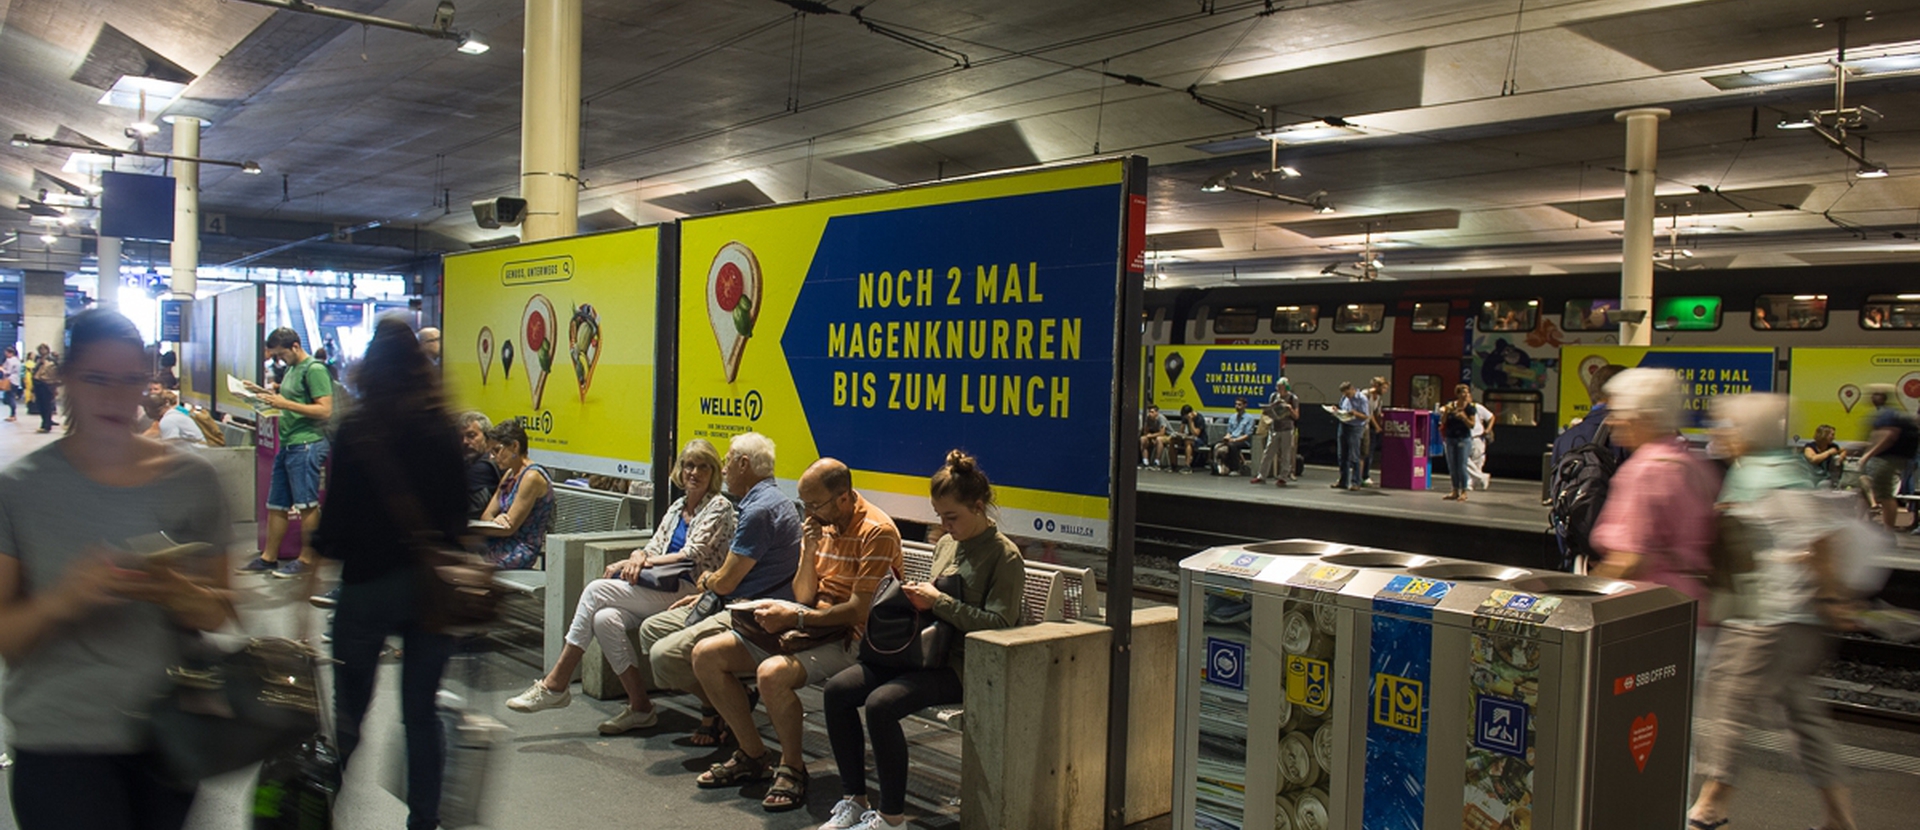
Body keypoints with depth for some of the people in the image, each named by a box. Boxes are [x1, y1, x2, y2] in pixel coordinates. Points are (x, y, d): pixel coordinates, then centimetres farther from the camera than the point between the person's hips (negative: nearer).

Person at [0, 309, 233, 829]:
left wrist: (175, 592, -19)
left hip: (168, 734, 3)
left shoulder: (191, 479, -1)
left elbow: (219, 613, 2)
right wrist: (62, 600, -27)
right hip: (60, 742, -2)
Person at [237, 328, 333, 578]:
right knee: (276, 505, 13)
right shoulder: (292, 369, 19)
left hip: (306, 444, -10)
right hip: (287, 444, 10)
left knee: (307, 505, -4)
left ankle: (306, 560, 2)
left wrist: (285, 403, -20)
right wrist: (265, 394, 13)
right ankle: (268, 558, 20)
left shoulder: (314, 369, -10)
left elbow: (325, 410, -18)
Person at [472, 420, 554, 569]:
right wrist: (495, 521, -16)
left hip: (522, 550, -8)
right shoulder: (510, 474, 14)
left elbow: (509, 528, -16)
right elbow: (486, 515, 9)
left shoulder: (532, 477, -14)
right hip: (505, 544, 8)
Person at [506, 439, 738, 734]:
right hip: (662, 589, 7)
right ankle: (640, 706, -16)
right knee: (604, 618, -24)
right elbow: (655, 547, 19)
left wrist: (642, 560, -7)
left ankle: (555, 685, -12)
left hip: (689, 592, -7)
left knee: (596, 590, -19)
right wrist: (639, 556, -5)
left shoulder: (719, 507, 1)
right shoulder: (677, 507, 23)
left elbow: (693, 555, -8)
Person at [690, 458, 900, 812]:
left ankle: (792, 769, -12)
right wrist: (809, 551, -8)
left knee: (772, 673, -35)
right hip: (811, 626, 9)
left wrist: (794, 618, -22)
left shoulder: (876, 531, -17)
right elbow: (804, 597, 8)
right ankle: (753, 756, 10)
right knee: (706, 655, 0)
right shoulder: (821, 523, 8)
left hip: (850, 638, -9)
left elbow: (859, 611, -21)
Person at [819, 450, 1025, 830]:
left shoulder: (1005, 556, -9)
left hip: (964, 664, -8)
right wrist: (920, 596, 2)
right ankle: (854, 799, 2)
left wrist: (938, 602, -18)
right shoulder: (945, 544, 15)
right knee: (837, 690, -8)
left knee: (881, 704, -29)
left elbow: (998, 624, -18)